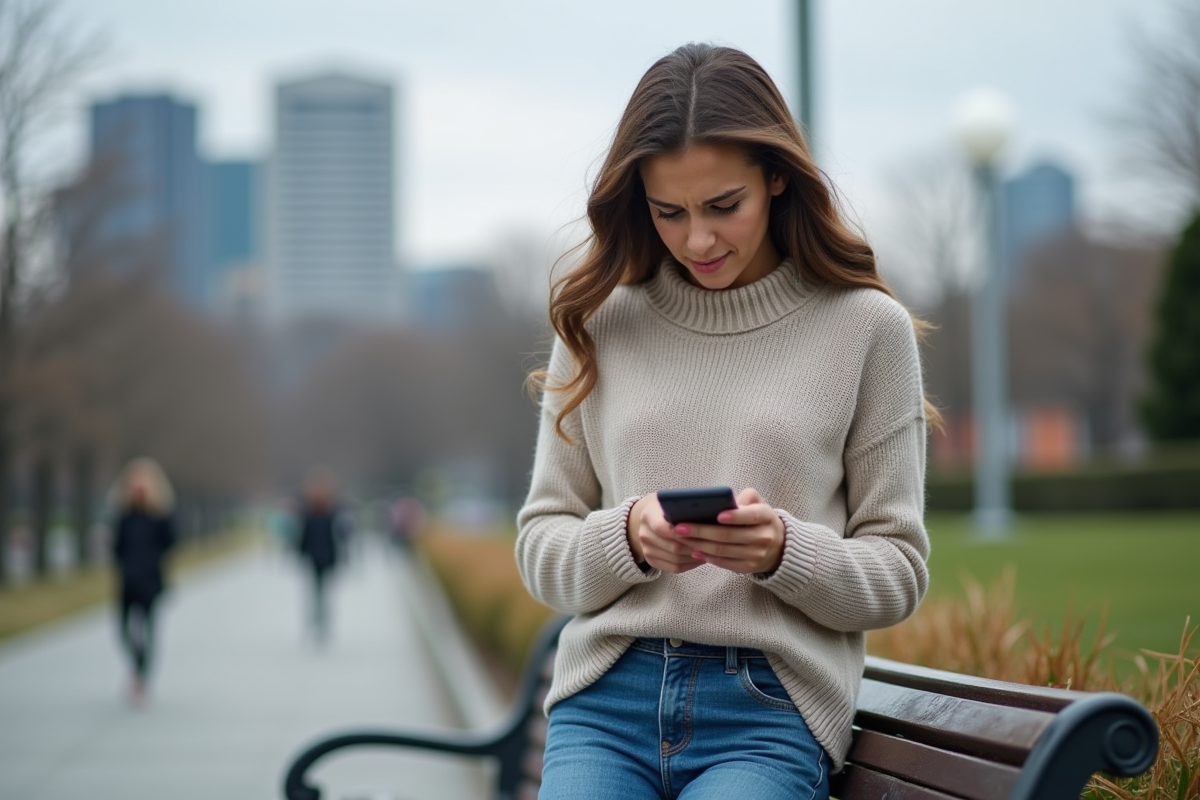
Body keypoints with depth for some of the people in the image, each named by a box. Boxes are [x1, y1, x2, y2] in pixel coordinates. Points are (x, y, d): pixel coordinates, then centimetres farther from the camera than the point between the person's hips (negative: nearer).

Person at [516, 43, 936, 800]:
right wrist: (628, 537, -10)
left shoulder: (865, 326, 3)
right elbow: (541, 547, 11)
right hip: (606, 694, 2)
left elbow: (898, 573, 5)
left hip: (771, 708, -2)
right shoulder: (601, 322, 9)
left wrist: (783, 551, -15)